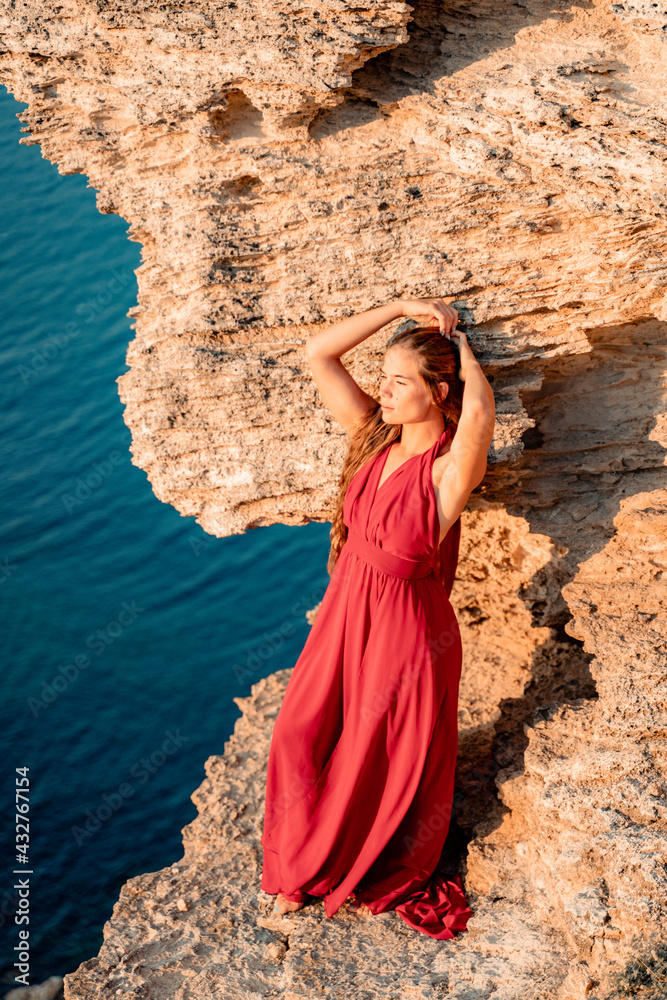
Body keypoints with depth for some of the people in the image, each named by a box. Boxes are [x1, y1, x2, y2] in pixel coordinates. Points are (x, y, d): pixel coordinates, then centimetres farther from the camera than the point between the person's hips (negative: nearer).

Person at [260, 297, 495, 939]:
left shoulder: (450, 470, -25)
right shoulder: (373, 434, -7)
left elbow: (480, 412, -48)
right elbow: (317, 354, -7)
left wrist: (461, 347, -28)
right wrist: (401, 308, -11)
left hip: (407, 634, -6)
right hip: (345, 618, 6)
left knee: (390, 768, 18)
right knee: (302, 740, 20)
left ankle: (384, 882, 49)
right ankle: (305, 868, 49)